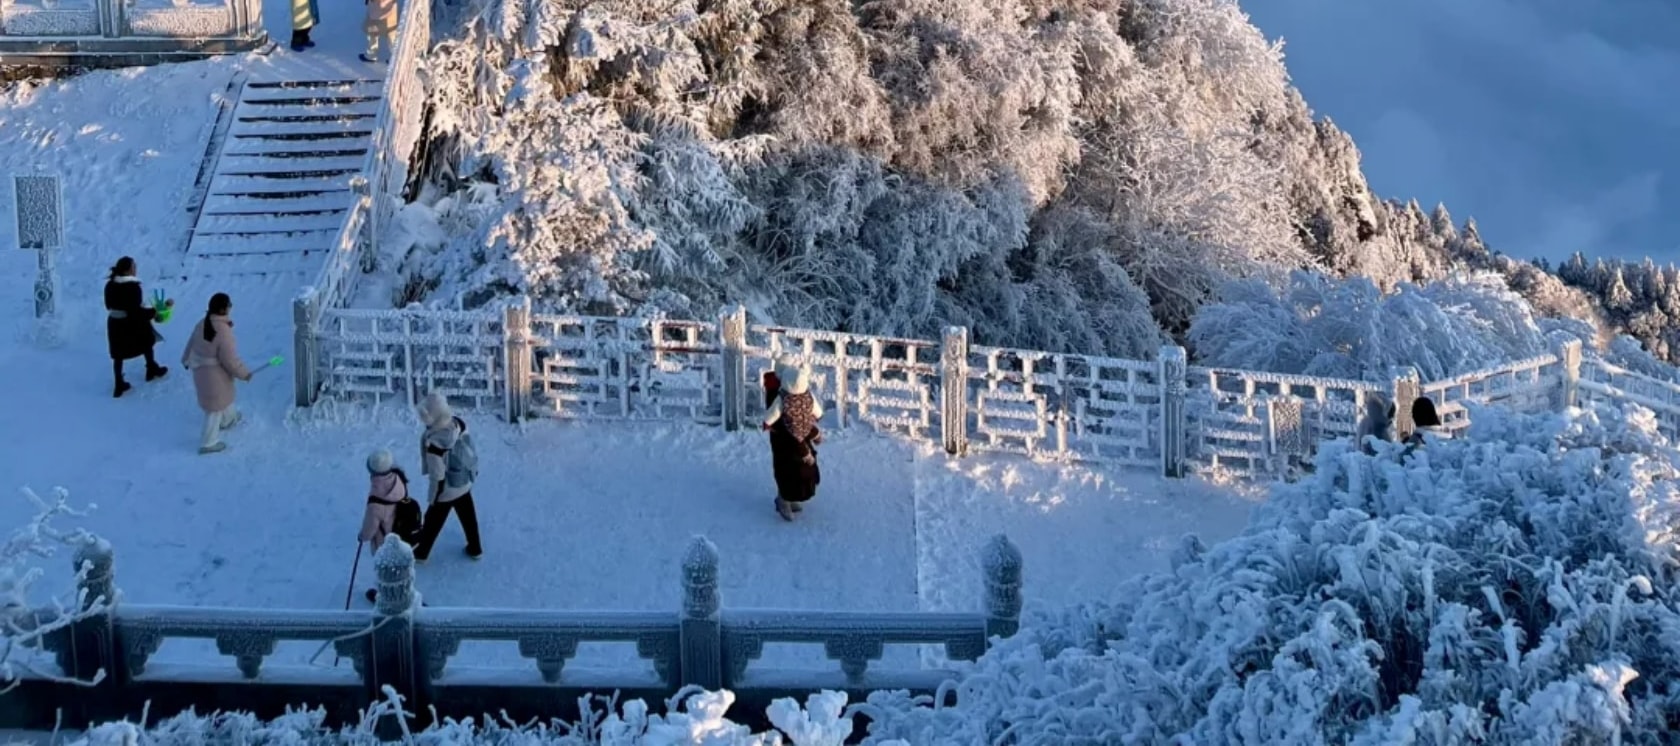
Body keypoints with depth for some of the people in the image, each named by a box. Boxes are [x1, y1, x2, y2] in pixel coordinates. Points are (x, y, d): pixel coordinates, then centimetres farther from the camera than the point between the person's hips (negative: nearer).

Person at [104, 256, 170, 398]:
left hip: (115, 323, 6)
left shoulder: (110, 285, -2)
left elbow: (109, 305, 9)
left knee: (118, 354, 11)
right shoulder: (133, 287, -26)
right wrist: (152, 313, -15)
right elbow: (136, 310, -27)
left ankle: (119, 385, 14)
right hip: (132, 324, -6)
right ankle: (152, 370, 43)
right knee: (147, 344, 23)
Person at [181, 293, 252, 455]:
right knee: (216, 407, 11)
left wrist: (186, 360, 27)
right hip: (214, 374, -8)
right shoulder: (223, 331, -33)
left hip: (200, 369, 8)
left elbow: (191, 344, 8)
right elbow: (229, 359, -26)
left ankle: (228, 419, 60)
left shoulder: (202, 323, -8)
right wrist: (244, 373, -10)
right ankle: (209, 443, 25)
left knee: (223, 397, 34)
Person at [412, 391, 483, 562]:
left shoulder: (434, 442, -39)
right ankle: (475, 548, 45)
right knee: (468, 517, 27)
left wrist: (432, 498, -10)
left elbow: (437, 476, -27)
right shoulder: (459, 423, -19)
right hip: (465, 484, 6)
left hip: (446, 491, -6)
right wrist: (473, 470, 18)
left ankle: (421, 552, 40)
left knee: (432, 522, 19)